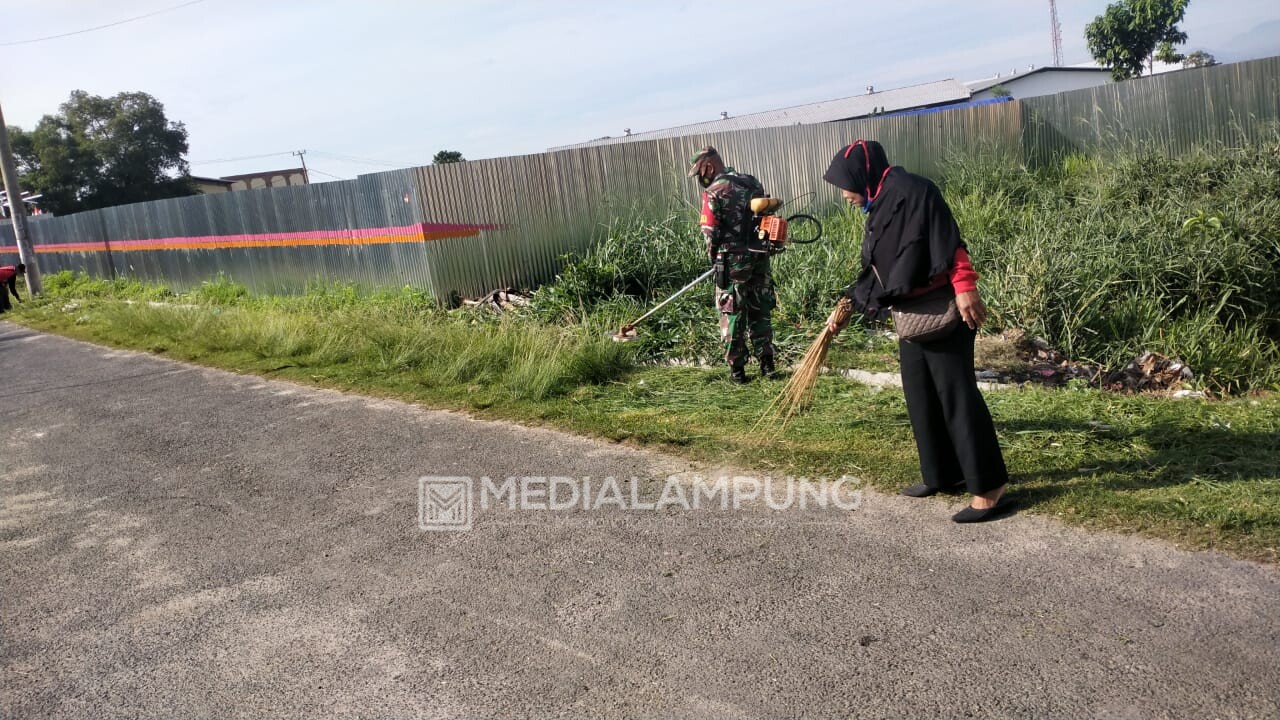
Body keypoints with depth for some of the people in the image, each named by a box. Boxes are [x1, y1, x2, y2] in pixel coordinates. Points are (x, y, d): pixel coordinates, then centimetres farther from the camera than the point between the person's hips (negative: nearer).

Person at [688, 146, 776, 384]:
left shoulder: (714, 192, -9)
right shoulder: (753, 183, 11)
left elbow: (710, 231, -11)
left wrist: (714, 256, 5)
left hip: (733, 260, -6)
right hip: (760, 256, 6)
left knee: (732, 314, 4)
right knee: (760, 311, 14)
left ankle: (737, 369, 7)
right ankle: (767, 364, 16)